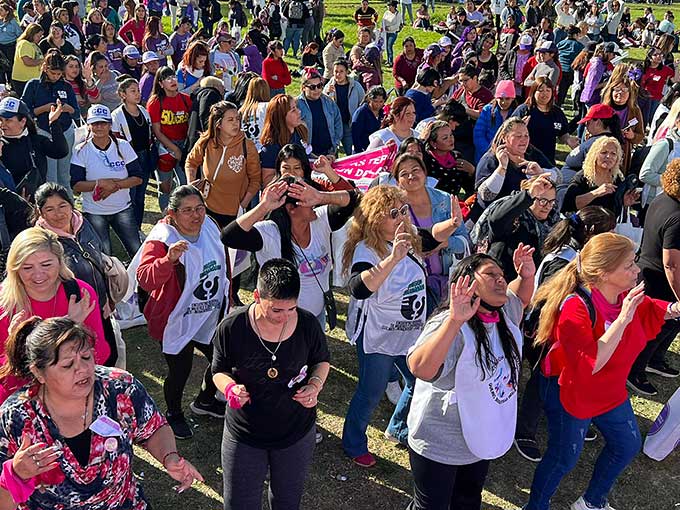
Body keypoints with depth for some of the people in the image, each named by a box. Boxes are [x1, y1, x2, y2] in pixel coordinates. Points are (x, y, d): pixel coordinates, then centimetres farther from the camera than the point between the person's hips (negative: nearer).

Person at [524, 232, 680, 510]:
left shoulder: (628, 296, -11)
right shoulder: (576, 307, -33)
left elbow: (654, 313, 12)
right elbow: (591, 364, -39)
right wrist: (622, 319, -40)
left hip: (610, 391, 8)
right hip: (570, 393, -8)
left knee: (628, 445, 22)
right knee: (564, 458, 5)